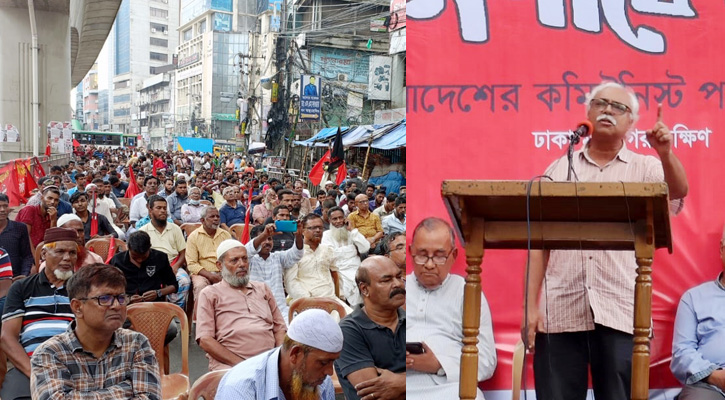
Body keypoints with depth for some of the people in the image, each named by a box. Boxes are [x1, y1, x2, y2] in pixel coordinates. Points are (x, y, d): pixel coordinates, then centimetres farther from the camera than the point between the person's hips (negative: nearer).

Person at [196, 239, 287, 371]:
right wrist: (240, 364, -12)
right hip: (228, 365, -4)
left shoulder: (263, 288, 25)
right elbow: (205, 339, 0)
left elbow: (280, 328, 22)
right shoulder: (210, 294, 11)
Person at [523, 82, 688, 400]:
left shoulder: (645, 168, 10)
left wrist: (665, 153, -32)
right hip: (559, 312, 1)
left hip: (620, 314, -1)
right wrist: (530, 306, 1)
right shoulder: (560, 169, 12)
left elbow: (678, 192, -12)